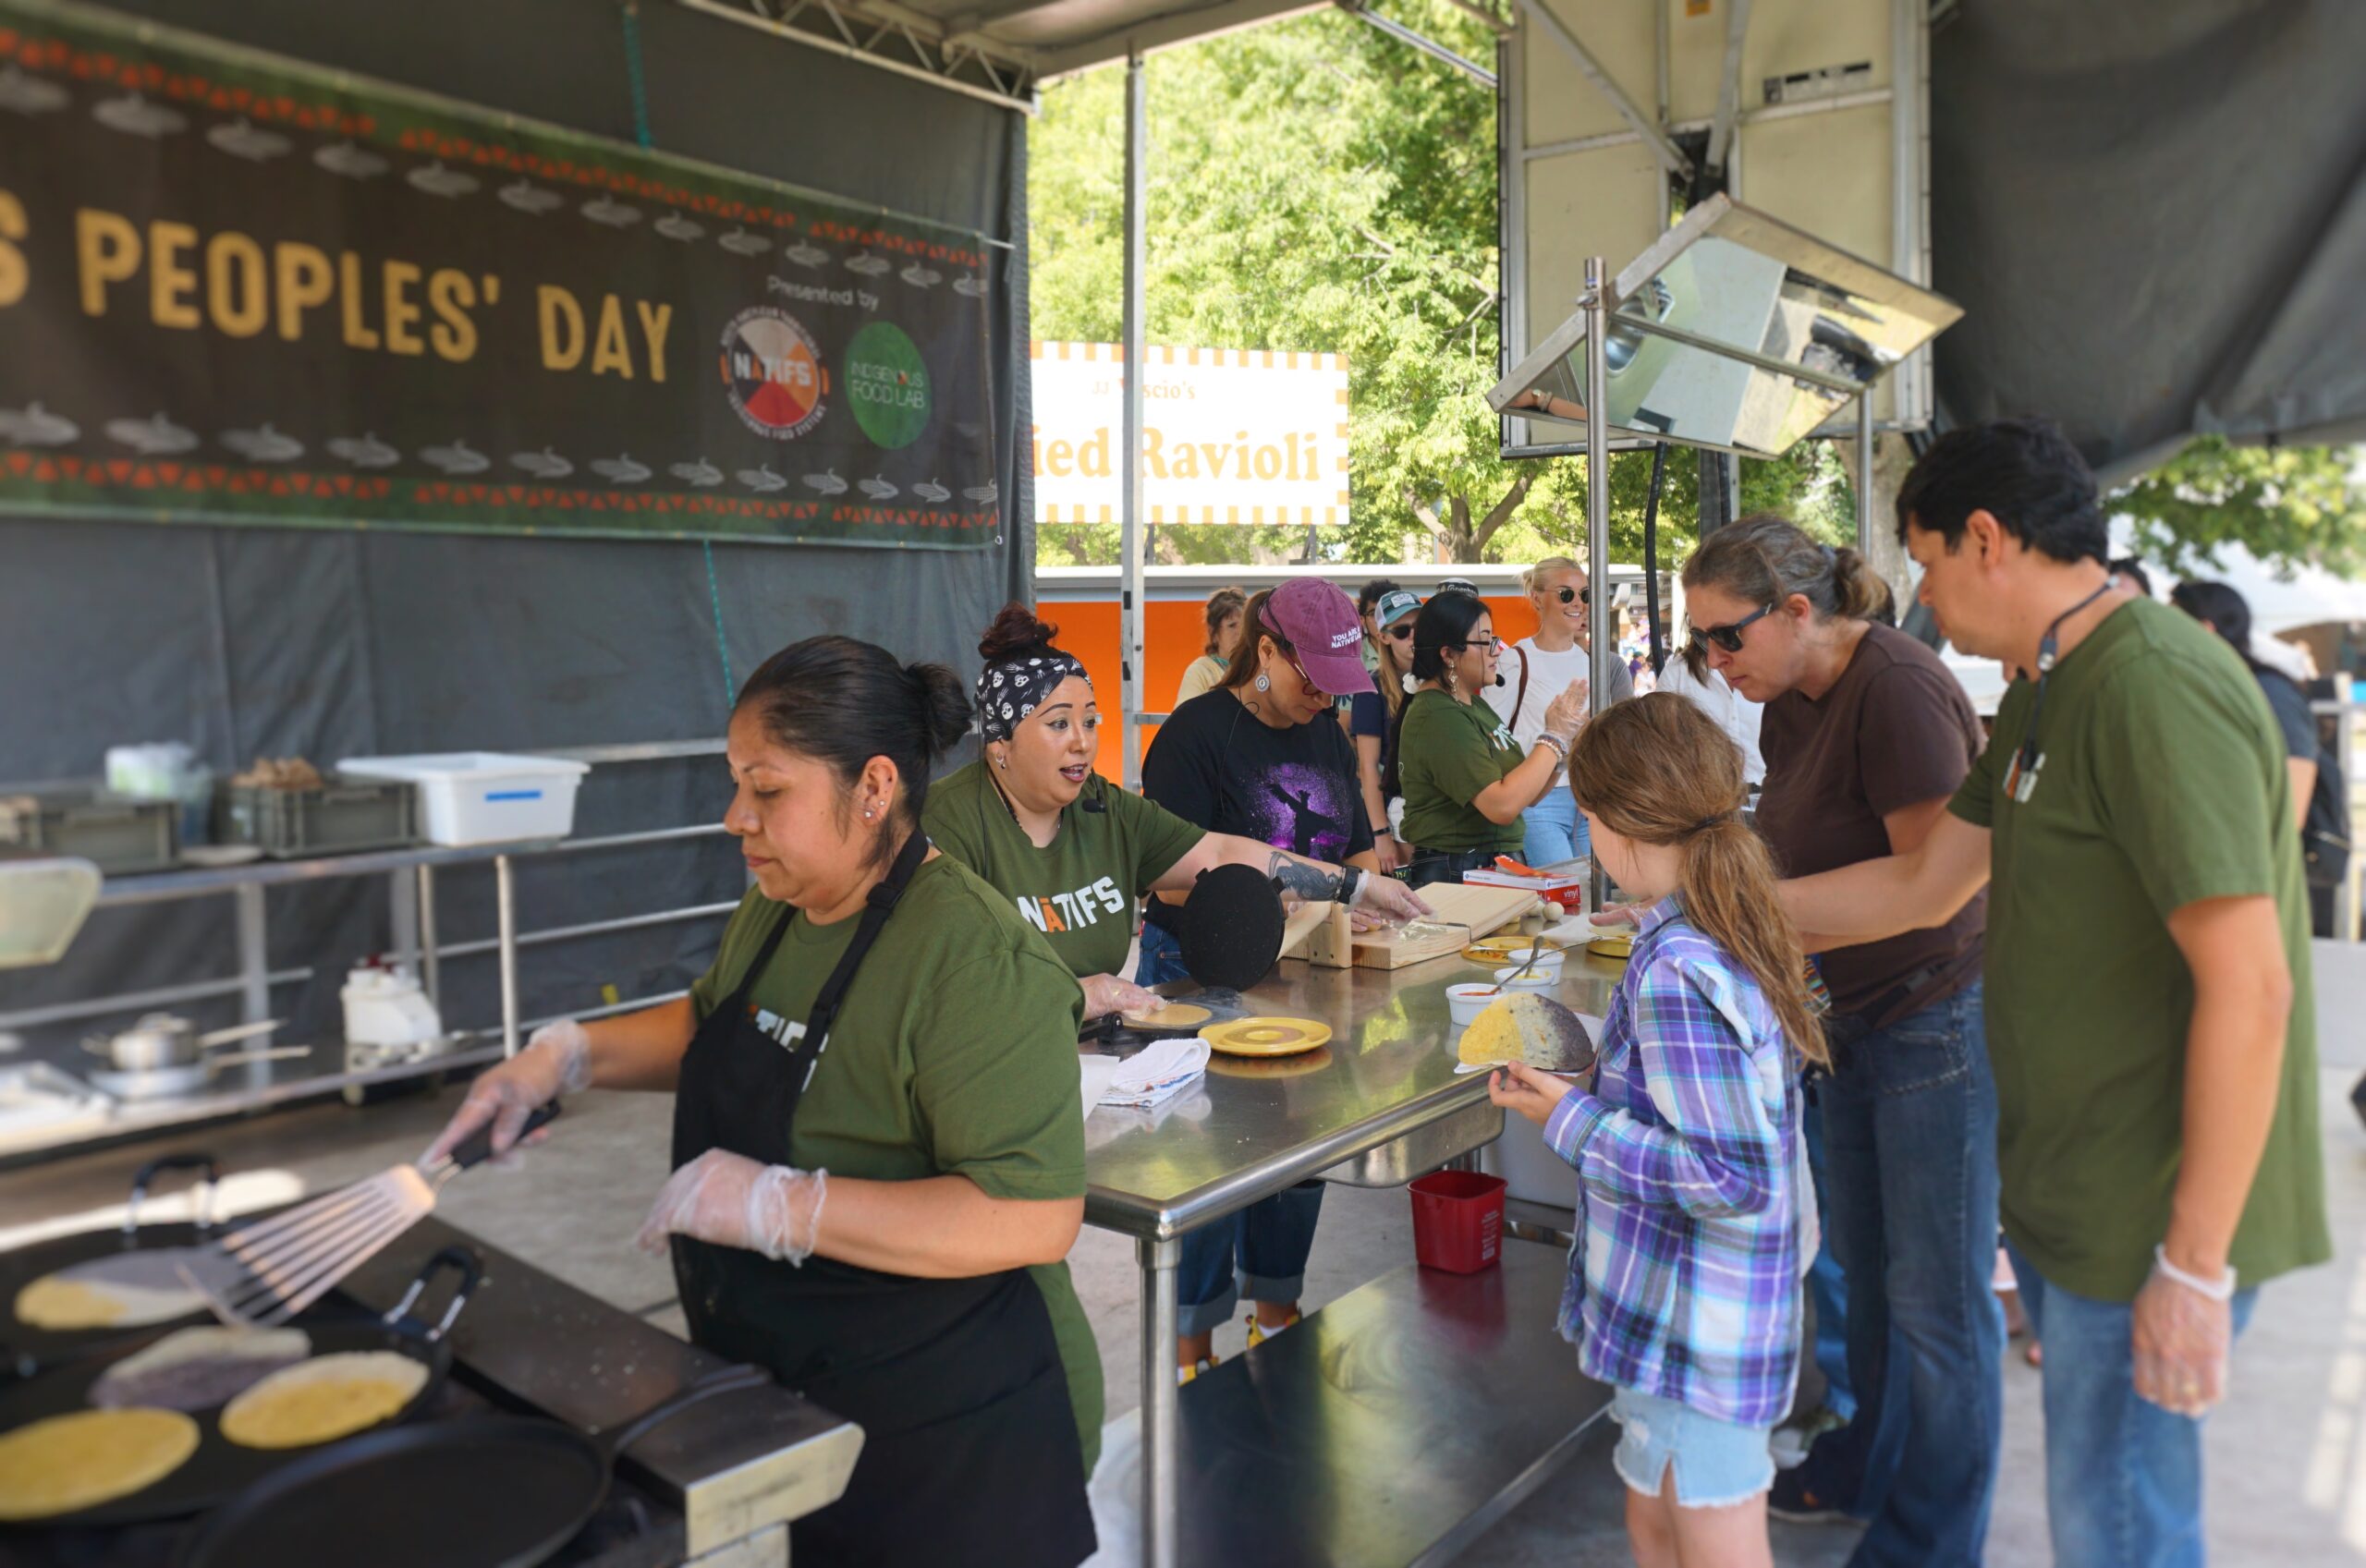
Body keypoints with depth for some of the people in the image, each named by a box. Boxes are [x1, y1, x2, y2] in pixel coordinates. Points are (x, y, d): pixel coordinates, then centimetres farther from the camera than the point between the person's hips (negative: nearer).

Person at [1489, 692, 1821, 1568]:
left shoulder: (1675, 973, -27)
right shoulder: (1734, 932, 2)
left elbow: (1731, 1180, -27)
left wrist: (1573, 1123, -20)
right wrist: (1584, 1094, 10)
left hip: (1693, 1333, -9)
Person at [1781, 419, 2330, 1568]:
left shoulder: (2155, 693, -22)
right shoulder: (2047, 690, 11)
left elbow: (2248, 988, -26)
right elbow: (1924, 886, 15)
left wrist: (2197, 1266, -22)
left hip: (2149, 1215, -9)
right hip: (2065, 1190, 9)